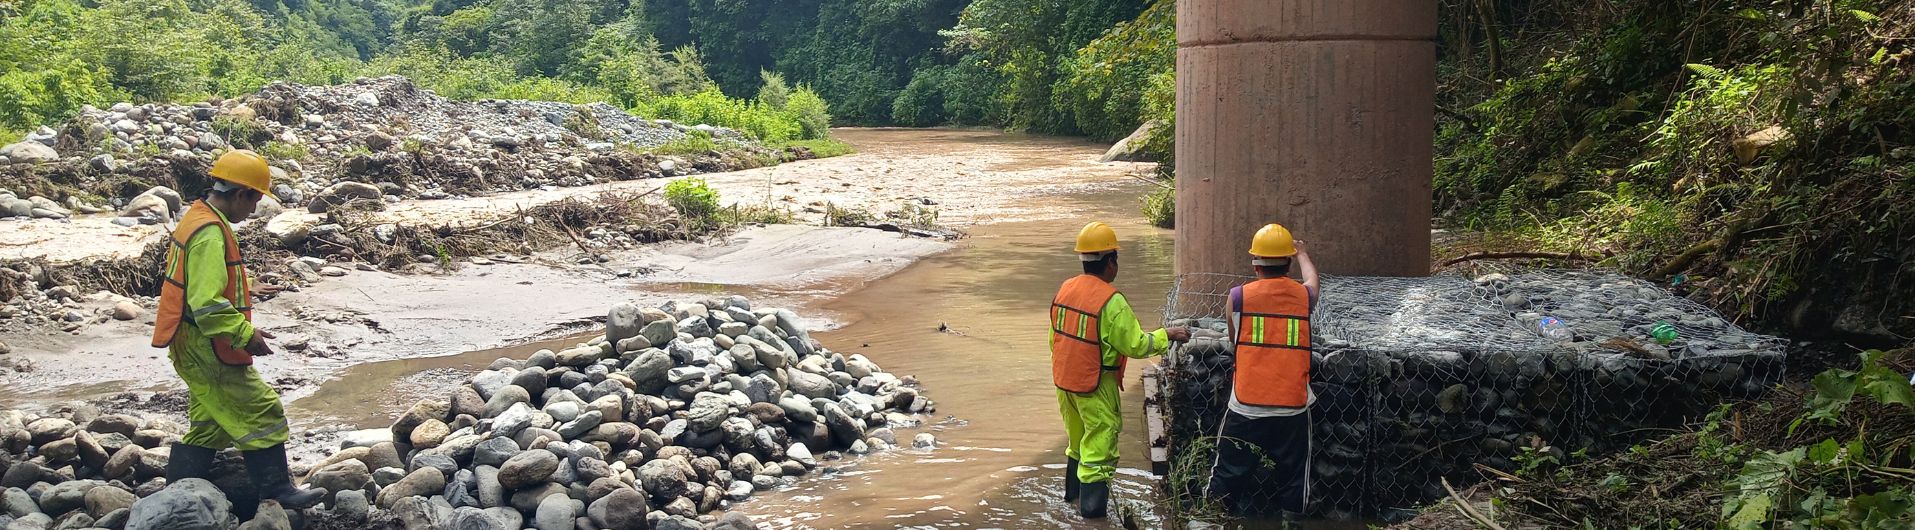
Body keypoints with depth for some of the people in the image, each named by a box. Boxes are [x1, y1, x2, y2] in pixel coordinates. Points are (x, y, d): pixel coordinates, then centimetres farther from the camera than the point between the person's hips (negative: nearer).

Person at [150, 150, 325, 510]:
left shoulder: (198, 219, 13)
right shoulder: (211, 233, -21)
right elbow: (208, 305, -28)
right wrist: (246, 334, -22)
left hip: (194, 346, 11)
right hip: (207, 348, -11)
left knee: (210, 426, 17)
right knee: (262, 412, -3)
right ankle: (276, 490, 4)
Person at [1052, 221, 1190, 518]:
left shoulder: (1064, 290, 0)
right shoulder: (1111, 301, -22)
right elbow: (1136, 345, -18)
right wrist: (1166, 336, -4)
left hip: (1063, 380, 7)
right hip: (1095, 387, -7)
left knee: (1077, 437, 25)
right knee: (1099, 443, 6)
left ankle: (1073, 490, 40)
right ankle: (1092, 504, 10)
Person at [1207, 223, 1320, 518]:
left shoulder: (1238, 297, -5)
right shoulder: (1304, 296, 2)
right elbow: (1311, 279, 27)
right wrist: (1302, 255, 48)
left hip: (1246, 406, -1)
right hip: (1293, 406, 1)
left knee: (1229, 476, 10)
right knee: (1292, 480, 12)